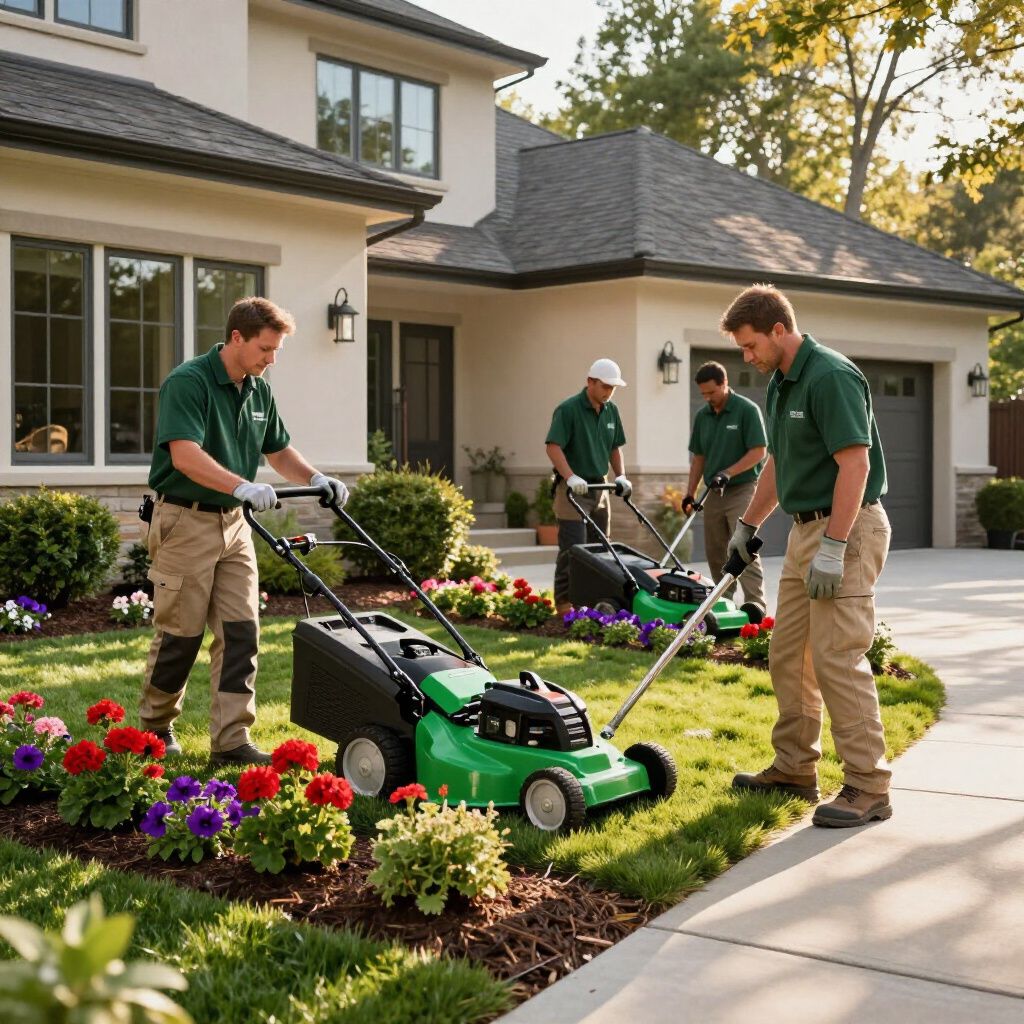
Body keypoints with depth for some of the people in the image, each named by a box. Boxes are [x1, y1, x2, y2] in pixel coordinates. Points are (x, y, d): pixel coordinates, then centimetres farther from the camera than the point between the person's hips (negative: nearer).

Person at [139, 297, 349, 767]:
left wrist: (316, 479, 2)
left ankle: (231, 742, 3)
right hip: (186, 521, -7)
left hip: (233, 522, 7)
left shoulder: (259, 391, 9)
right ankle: (154, 725, 23)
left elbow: (278, 450, 19)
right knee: (181, 635, 2)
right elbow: (186, 455, -27)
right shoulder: (188, 382, -15)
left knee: (241, 633, 0)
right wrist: (244, 487, -38)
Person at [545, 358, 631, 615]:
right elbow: (553, 447, -19)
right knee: (573, 550, -9)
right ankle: (565, 604, -4)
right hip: (573, 489, -7)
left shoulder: (611, 411, 10)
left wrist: (621, 476, 4)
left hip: (599, 487, 7)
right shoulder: (568, 409, -13)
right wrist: (571, 477, -30)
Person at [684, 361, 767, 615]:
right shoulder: (702, 416, 10)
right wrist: (690, 493, 9)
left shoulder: (747, 410, -9)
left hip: (741, 490, -7)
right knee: (715, 553, 9)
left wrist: (727, 473, -20)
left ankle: (755, 605, -17)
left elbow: (758, 451, -13)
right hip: (713, 493, 7)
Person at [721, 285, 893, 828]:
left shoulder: (831, 376, -17)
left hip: (846, 529, -10)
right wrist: (747, 525, 24)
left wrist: (833, 548, -26)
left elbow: (855, 465, -23)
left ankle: (868, 787, -3)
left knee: (837, 657, -11)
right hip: (805, 529, 10)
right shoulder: (780, 383, 13)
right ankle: (794, 769, 24)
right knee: (787, 656, 13)